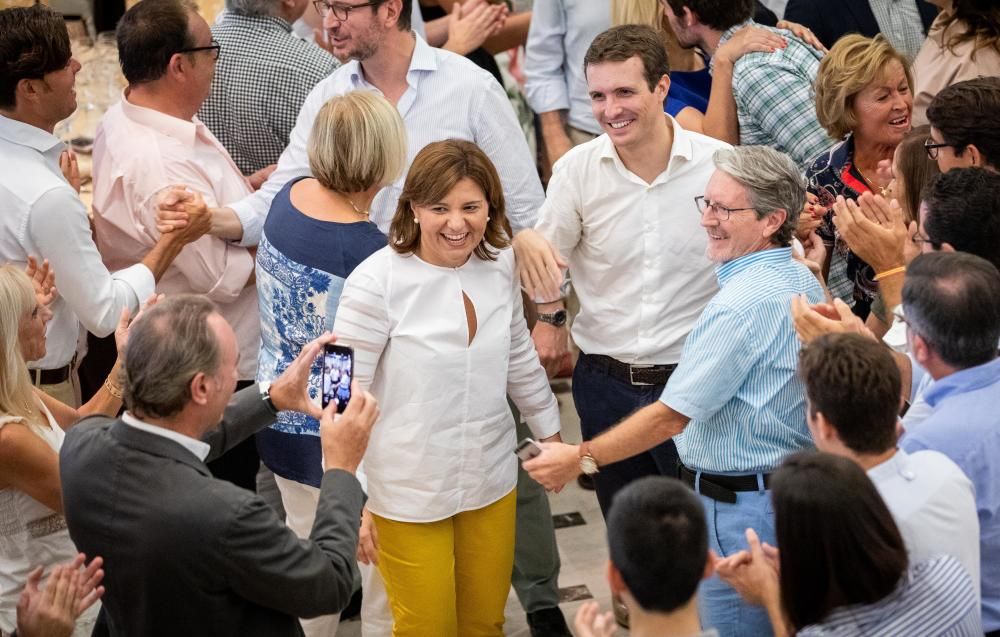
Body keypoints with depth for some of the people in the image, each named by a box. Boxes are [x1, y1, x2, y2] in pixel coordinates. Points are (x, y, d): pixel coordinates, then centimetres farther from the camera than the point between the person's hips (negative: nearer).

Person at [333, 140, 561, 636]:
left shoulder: (499, 266, -2)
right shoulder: (376, 283, -19)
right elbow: (344, 396, -16)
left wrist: (550, 433, 23)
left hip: (491, 483, 5)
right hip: (408, 496, -5)